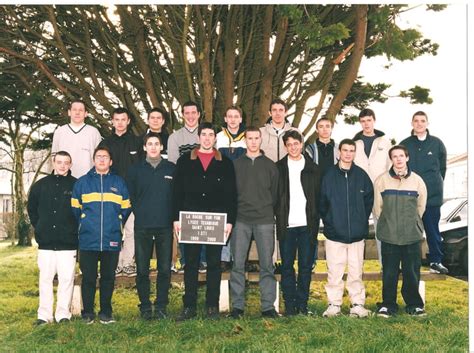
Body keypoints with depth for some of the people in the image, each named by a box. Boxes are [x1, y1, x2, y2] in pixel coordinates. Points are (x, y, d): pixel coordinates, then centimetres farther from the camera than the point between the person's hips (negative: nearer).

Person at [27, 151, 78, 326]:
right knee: (45, 278, 5)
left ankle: (63, 314, 9)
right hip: (46, 242, 2)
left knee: (67, 278, -1)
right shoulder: (41, 185, 9)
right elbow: (31, 208, 20)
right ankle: (44, 315, 13)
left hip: (68, 243, -2)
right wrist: (39, 226, 13)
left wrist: (74, 229, 1)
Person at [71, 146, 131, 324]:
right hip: (88, 241, -1)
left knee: (108, 278, 7)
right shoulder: (82, 182, 6)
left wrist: (116, 225, 8)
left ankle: (106, 312, 18)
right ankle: (87, 312, 15)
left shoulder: (119, 183, 8)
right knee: (88, 278, 3)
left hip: (112, 240, 1)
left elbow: (126, 209, 12)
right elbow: (75, 208, 10)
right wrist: (84, 225, 10)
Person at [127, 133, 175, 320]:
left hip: (165, 227, 0)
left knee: (165, 268, 3)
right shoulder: (135, 169, 7)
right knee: (142, 269, 3)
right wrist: (139, 212, 2)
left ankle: (161, 306, 13)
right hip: (142, 227, 0)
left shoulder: (171, 169, 7)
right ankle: (145, 307, 13)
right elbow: (130, 196, 8)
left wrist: (174, 217, 0)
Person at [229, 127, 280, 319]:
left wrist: (268, 210, 5)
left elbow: (275, 193, 10)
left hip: (264, 220, 0)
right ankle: (237, 305, 7)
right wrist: (233, 213, 1)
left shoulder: (270, 165, 9)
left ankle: (268, 306, 7)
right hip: (241, 220, 0)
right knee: (238, 264, 0)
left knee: (267, 264, 1)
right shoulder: (236, 164, 8)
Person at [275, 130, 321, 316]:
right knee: (287, 266, 2)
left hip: (307, 224, 1)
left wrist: (315, 220, -2)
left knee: (306, 266, 3)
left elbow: (318, 197, 7)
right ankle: (290, 304, 10)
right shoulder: (278, 168, 7)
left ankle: (302, 304, 11)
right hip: (286, 224, 0)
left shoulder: (313, 169, 9)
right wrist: (278, 215, -3)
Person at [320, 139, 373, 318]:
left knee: (356, 271, 5)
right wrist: (328, 221, 1)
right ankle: (334, 304, 11)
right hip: (334, 232, -1)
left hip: (357, 233, 1)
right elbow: (322, 202, 4)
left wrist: (362, 221, 5)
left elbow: (369, 200, 10)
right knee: (334, 271, 2)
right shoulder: (330, 175, 1)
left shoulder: (361, 175, 4)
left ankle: (357, 304, 14)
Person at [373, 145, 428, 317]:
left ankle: (414, 303, 23)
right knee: (389, 272, 5)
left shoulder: (417, 181, 1)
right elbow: (377, 207, 6)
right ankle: (388, 304, 18)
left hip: (413, 235, 1)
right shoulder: (381, 180, -3)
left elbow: (421, 207, 13)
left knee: (412, 271, 7)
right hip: (388, 236, -1)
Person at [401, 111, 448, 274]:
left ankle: (436, 261, 13)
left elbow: (442, 167, 11)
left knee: (433, 228, 5)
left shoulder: (437, 143, 4)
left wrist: (436, 184, 9)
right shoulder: (405, 144, 5)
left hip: (432, 194, 0)